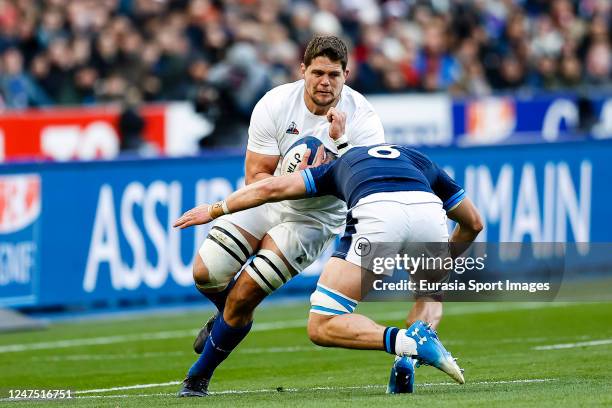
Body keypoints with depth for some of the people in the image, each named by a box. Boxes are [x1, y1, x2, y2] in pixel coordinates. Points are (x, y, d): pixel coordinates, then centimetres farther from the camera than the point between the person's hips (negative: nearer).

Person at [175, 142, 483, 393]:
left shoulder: (342, 164, 40)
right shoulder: (422, 162, 41)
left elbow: (273, 187, 35)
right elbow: (473, 222, 43)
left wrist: (215, 210, 48)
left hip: (375, 215, -2)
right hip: (428, 210, 2)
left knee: (321, 327, 5)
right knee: (431, 293, 34)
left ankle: (409, 342, -17)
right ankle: (409, 362, 5)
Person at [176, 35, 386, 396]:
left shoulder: (363, 122, -18)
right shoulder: (274, 106, -15)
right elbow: (256, 176, -12)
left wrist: (337, 141, -36)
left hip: (316, 218, -3)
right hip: (266, 202, 3)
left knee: (244, 295, -14)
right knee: (206, 274, -11)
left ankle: (199, 376, 7)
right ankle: (230, 317, 28)